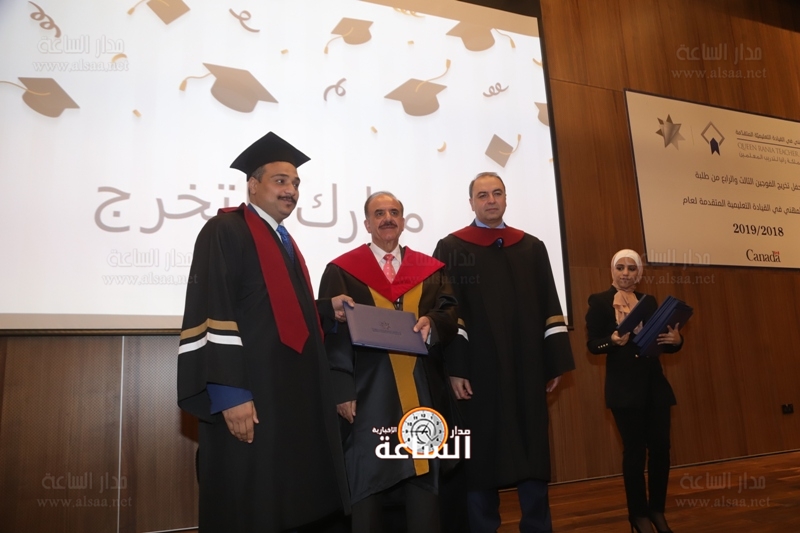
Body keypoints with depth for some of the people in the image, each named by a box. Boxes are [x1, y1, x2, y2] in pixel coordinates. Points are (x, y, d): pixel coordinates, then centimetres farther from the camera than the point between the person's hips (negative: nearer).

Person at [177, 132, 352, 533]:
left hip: (295, 396, 9)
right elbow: (212, 314, -18)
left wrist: (328, 310, 8)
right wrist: (229, 393, -24)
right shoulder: (225, 231, -8)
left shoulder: (285, 242, 19)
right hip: (250, 396, -9)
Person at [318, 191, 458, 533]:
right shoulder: (342, 271, 4)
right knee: (368, 480, 5)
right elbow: (333, 334, -2)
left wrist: (432, 322, -18)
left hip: (422, 392, 3)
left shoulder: (430, 270, 12)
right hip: (369, 392, -2)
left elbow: (451, 314, 5)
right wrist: (341, 389, -11)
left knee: (424, 477, 8)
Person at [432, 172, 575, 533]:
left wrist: (556, 362, 4)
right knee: (481, 454, 6)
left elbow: (549, 308, 10)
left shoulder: (532, 247, 12)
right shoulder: (452, 249, 2)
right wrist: (454, 368, -13)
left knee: (533, 451, 11)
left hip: (527, 367, 3)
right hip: (478, 369, -3)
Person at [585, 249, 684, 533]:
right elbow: (592, 344, -7)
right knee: (634, 449, 2)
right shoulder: (599, 301, -1)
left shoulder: (649, 301, 13)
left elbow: (663, 341, 12)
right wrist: (613, 341, -26)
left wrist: (676, 339, -10)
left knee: (661, 446, 4)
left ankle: (657, 509, 22)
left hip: (655, 384, 5)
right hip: (624, 386, -4)